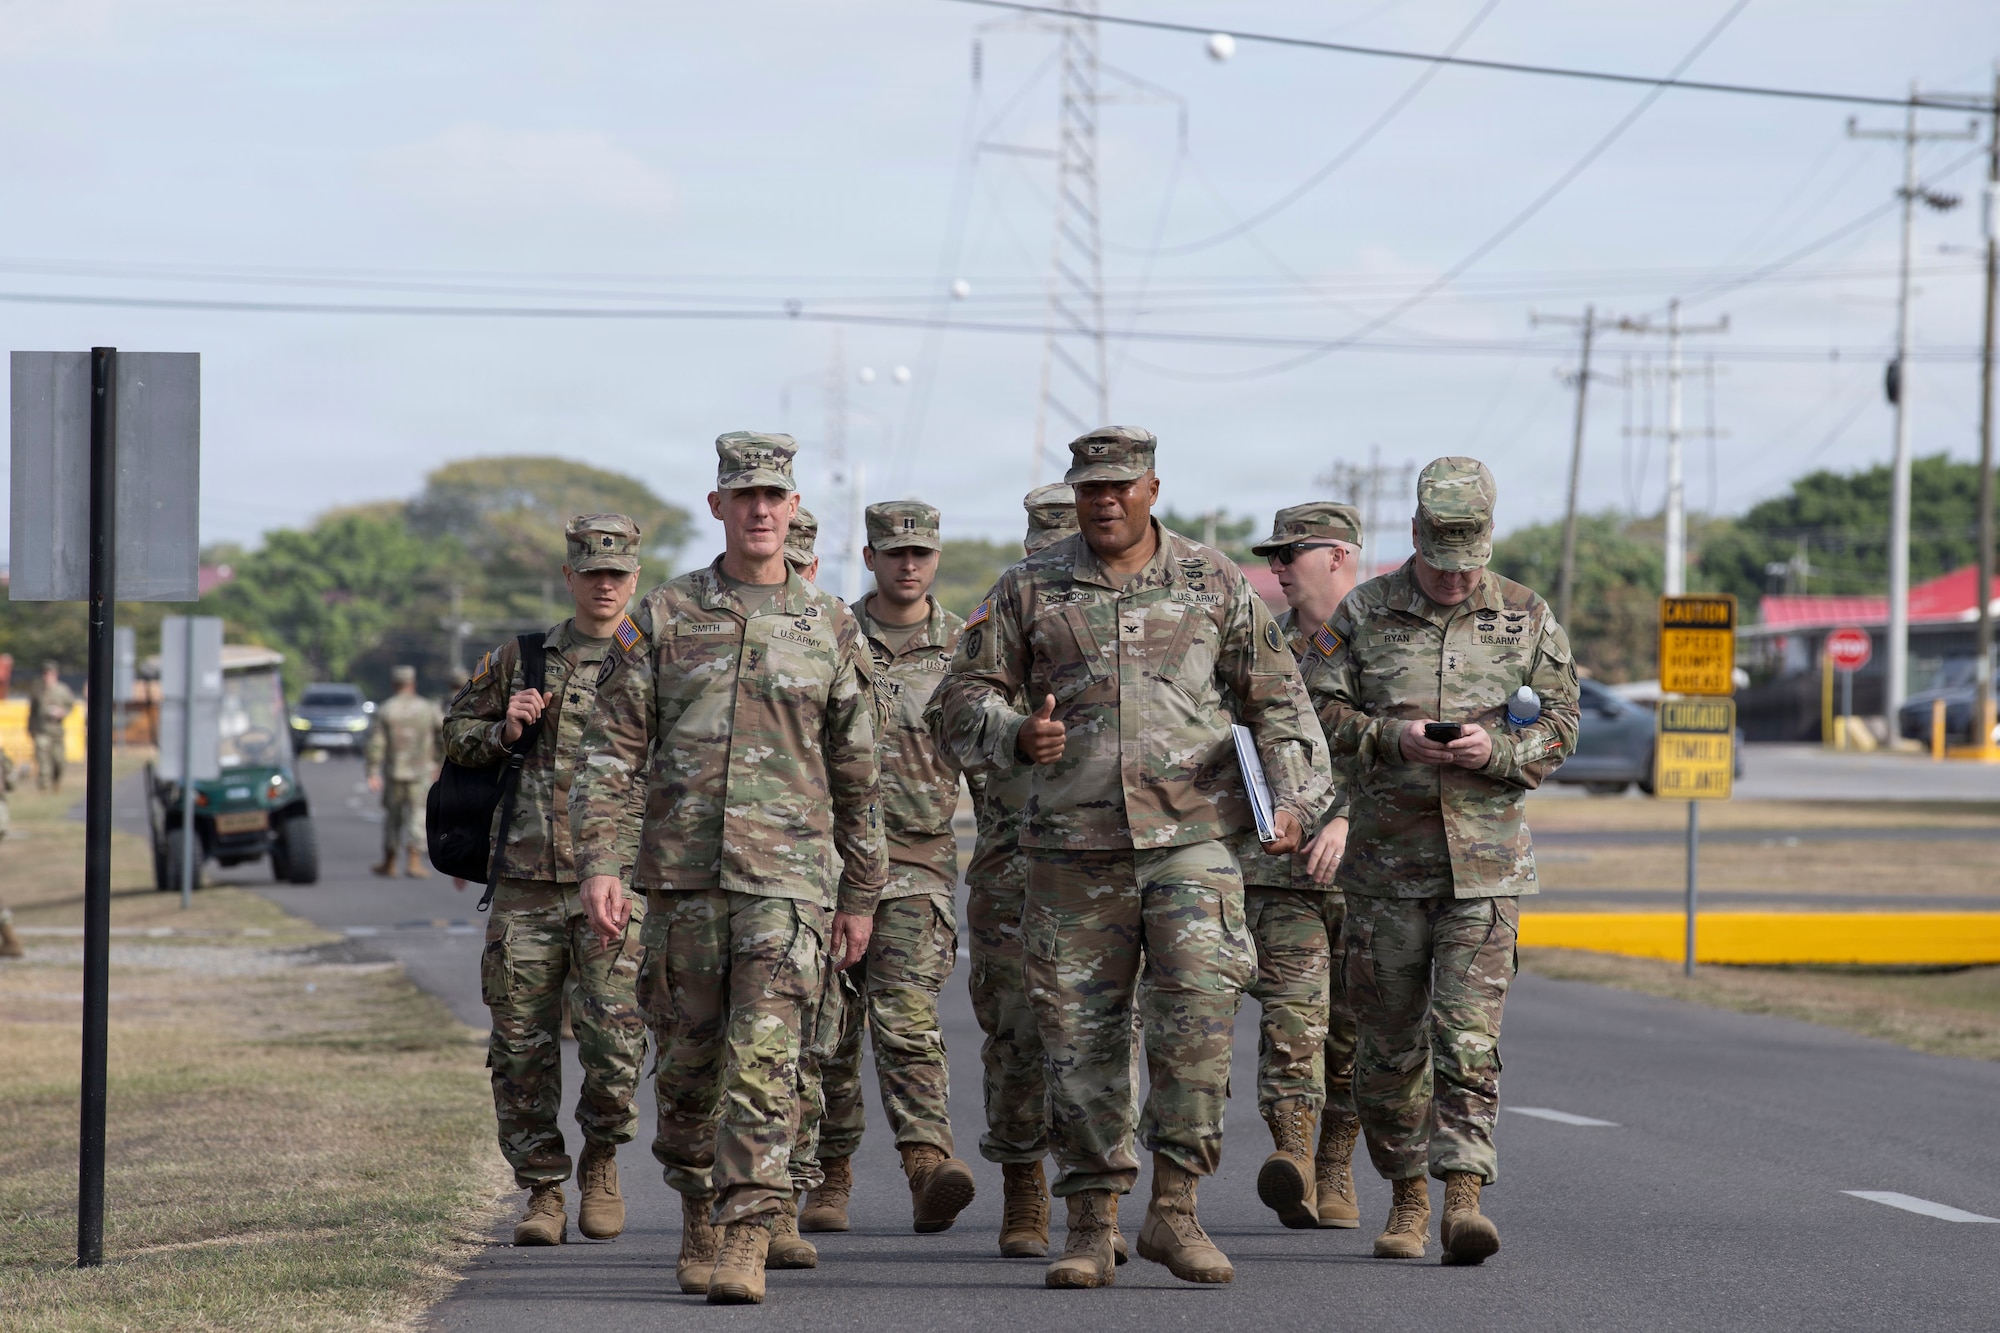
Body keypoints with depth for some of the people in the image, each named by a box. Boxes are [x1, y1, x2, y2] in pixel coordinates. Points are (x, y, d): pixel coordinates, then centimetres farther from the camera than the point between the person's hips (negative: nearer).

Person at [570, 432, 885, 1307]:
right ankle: (699, 1212, 29)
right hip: (681, 873, 2)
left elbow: (857, 775, 12)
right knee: (686, 1063, 9)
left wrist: (861, 894, 11)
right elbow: (612, 748, 4)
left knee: (764, 1062, -13)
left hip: (787, 875, -1)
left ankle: (743, 1244, -16)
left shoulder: (831, 628, 7)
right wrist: (599, 861, -7)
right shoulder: (664, 617, 7)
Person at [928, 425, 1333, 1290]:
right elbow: (962, 700, 9)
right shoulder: (1028, 592, 8)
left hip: (1191, 837, -1)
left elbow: (1277, 699, 14)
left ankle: (1174, 1207, -7)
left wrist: (1294, 799, 2)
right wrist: (1018, 736, -12)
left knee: (1200, 1006, -16)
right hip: (1072, 846, 1)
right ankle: (1089, 1228, 9)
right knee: (1080, 1032, 1)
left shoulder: (1215, 584, 9)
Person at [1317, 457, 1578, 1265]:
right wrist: (1393, 740, -16)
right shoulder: (1364, 614, 4)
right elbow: (1323, 716, 2)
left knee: (1468, 1033, -12)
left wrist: (1495, 750, -14)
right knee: (1388, 1039, 7)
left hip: (1484, 862, -1)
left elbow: (1559, 730, 5)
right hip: (1385, 859, 1)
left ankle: (1464, 1197, -17)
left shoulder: (1527, 618, 5)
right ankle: (1407, 1197, 21)